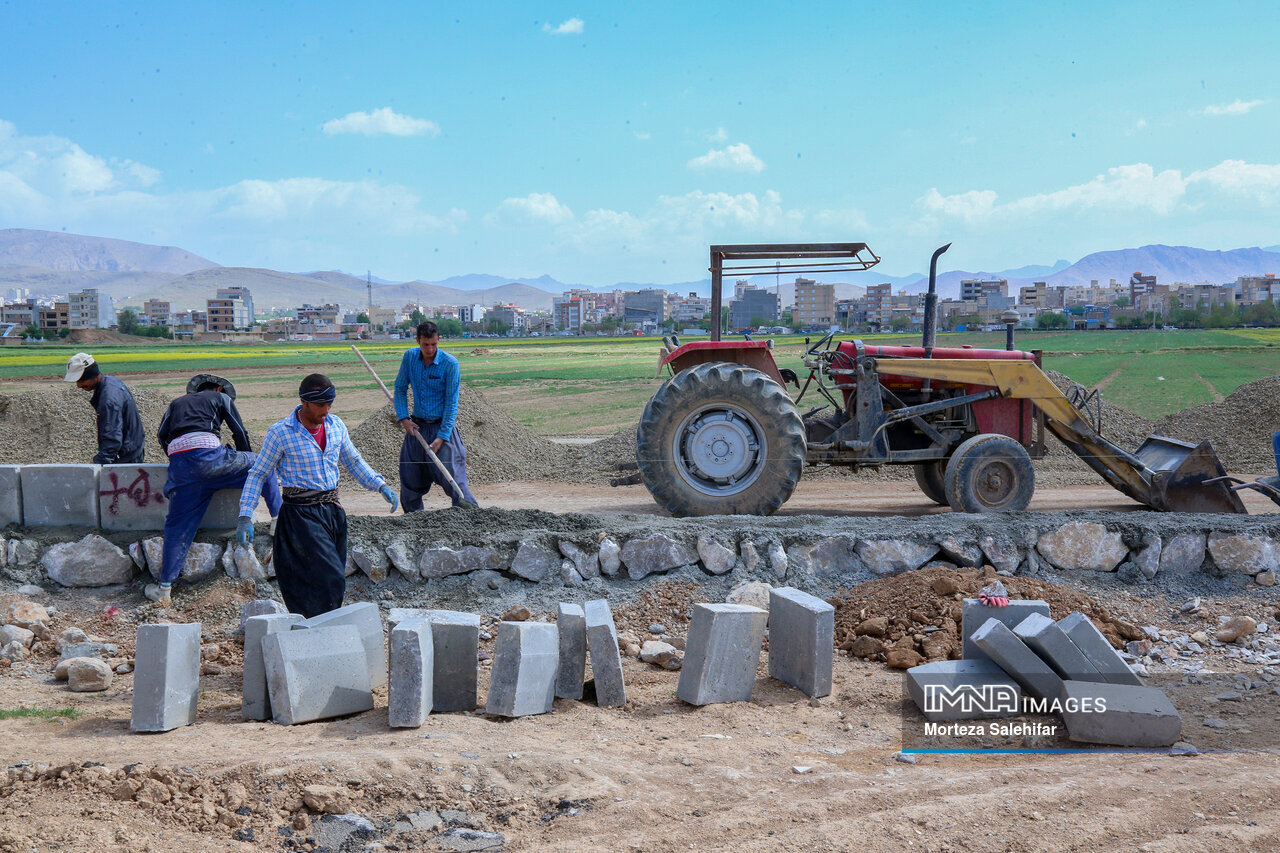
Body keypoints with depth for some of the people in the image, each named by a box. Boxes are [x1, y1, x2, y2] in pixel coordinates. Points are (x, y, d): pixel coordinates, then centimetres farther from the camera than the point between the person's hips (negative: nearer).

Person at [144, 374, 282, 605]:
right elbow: (240, 432, 18)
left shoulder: (176, 403, 32)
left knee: (178, 523, 9)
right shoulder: (221, 398, 23)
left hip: (178, 462, 3)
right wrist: (248, 462, 32)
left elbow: (162, 434, 19)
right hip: (208, 453, -3)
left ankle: (163, 589, 7)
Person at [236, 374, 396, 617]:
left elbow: (354, 461, 20)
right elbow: (258, 474, -2)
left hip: (333, 509, 6)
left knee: (334, 578, 8)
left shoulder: (336, 425, 7)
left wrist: (380, 485, 8)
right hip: (301, 514, -6)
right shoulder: (280, 432, -9)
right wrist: (245, 516, -9)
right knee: (331, 580, -15)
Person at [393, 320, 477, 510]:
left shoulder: (450, 363, -13)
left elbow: (451, 403, -12)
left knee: (452, 476, -12)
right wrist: (403, 418, -2)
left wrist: (441, 437, -17)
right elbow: (400, 389, 11)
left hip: (443, 426, -4)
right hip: (417, 426, 4)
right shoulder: (410, 357, 0)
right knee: (409, 478, 8)